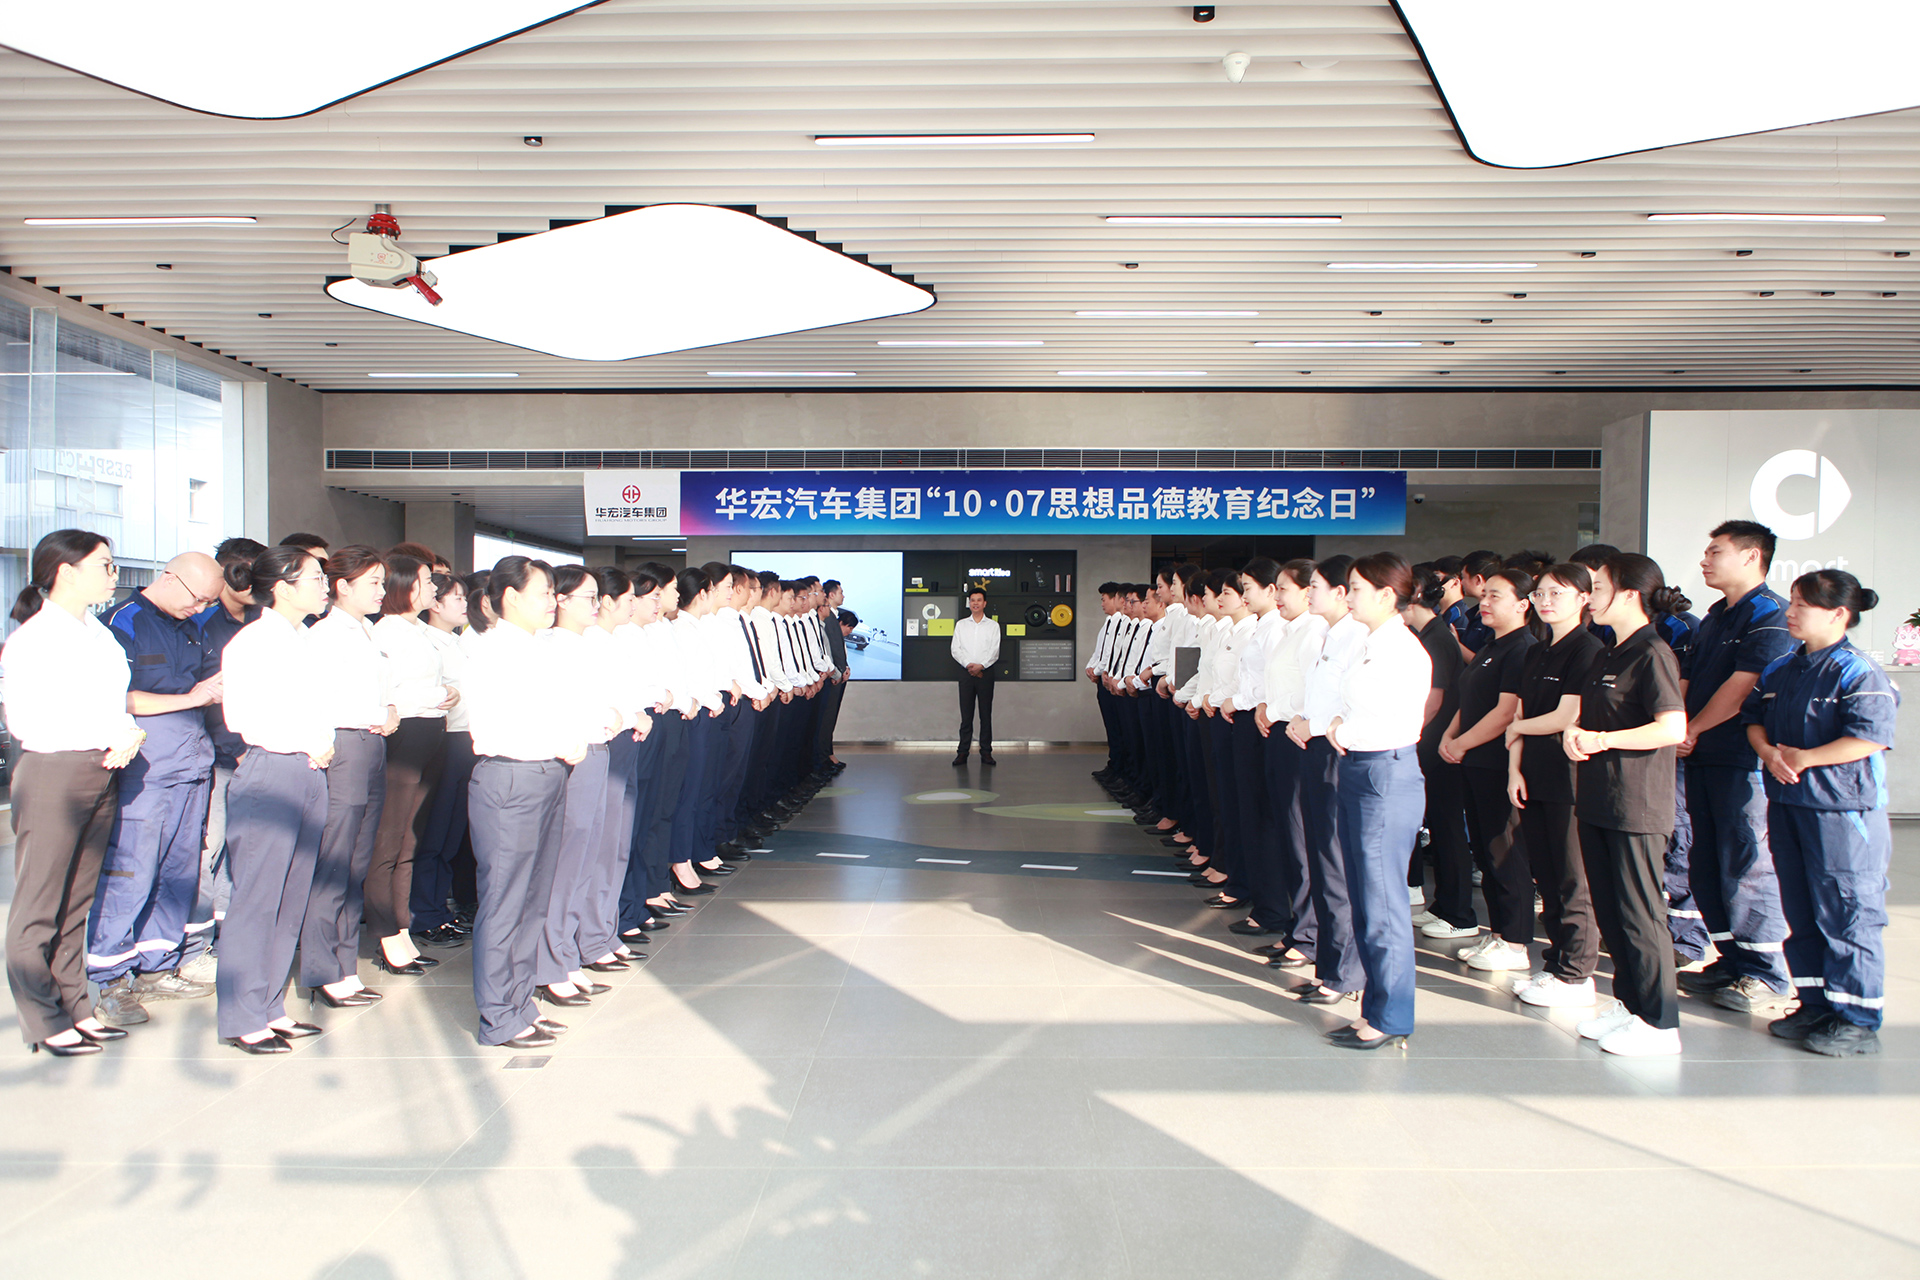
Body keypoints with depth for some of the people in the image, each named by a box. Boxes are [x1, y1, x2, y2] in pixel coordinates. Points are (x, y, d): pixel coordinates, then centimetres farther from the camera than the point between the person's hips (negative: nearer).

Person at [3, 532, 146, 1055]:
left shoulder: (99, 633, 13)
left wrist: (128, 734, -5)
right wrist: (107, 736, -16)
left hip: (101, 773, 7)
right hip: (52, 773, -7)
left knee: (77, 900, 13)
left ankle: (74, 1007, 22)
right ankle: (45, 1021, 10)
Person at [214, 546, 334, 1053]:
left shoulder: (306, 639, 15)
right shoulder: (250, 642, -8)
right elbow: (248, 719, -13)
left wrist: (325, 741, 3)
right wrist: (308, 744, -10)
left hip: (310, 773, 8)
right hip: (268, 770, -8)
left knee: (292, 897, 10)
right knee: (256, 899, -2)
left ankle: (271, 1009, 19)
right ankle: (242, 1020, 7)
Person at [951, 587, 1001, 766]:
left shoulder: (993, 625, 8)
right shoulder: (961, 624, 12)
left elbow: (995, 651, -1)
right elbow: (955, 649, 3)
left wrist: (981, 665, -14)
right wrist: (968, 664, -12)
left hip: (985, 672, -1)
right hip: (966, 672, 1)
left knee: (986, 714, 1)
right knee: (966, 714, 0)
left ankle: (986, 752, 5)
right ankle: (963, 751, 2)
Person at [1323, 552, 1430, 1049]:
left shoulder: (1405, 651, -14)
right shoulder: (1368, 645, 14)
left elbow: (1397, 724, -20)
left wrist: (1345, 730, -9)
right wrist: (1339, 726, -1)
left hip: (1387, 776, -9)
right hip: (1354, 774, 10)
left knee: (1381, 903, -1)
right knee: (1363, 900, 14)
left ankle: (1391, 1019, 10)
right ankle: (1374, 1008, 24)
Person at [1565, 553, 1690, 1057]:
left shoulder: (1652, 653, -13)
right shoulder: (1609, 656, 15)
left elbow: (1673, 728, -22)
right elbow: (1584, 713, 21)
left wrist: (1602, 740, -18)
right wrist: (1572, 732, -1)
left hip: (1636, 804, -9)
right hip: (1597, 800, 9)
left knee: (1639, 913, -2)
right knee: (1609, 910, 14)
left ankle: (1660, 1022, 7)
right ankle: (1628, 1002, 26)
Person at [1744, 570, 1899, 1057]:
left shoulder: (1859, 673, -12)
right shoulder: (1778, 669, 11)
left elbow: (1869, 739, -20)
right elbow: (1753, 718, 14)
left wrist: (1803, 757, -18)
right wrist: (1769, 753, -6)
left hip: (1843, 809, -8)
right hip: (1786, 803, 8)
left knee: (1846, 916, -2)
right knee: (1800, 914, 14)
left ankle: (1858, 1020, 9)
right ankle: (1814, 1004, 26)